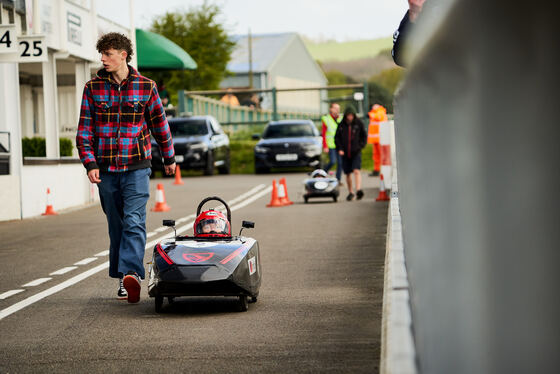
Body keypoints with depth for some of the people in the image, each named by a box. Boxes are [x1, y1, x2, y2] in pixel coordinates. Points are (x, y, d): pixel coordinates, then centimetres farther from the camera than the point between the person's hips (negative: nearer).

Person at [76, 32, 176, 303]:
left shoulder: (145, 87, 2)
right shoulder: (93, 88, 5)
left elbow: (159, 124, 12)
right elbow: (84, 130, 4)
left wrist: (169, 158, 20)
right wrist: (90, 164, -7)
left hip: (136, 167, -2)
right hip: (106, 169, 2)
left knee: (134, 222, -16)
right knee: (116, 225, 9)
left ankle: (131, 273, -25)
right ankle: (122, 278, 17)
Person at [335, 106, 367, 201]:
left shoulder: (359, 123, -1)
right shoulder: (341, 125, 3)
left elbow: (364, 136, 7)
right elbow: (337, 137, 9)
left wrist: (360, 146, -6)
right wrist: (339, 149, -3)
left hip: (356, 152, -3)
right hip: (345, 153, 3)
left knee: (356, 171, -19)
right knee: (348, 174, 8)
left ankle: (358, 190, -30)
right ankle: (350, 192, 21)